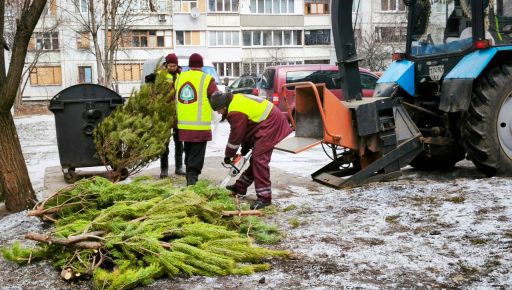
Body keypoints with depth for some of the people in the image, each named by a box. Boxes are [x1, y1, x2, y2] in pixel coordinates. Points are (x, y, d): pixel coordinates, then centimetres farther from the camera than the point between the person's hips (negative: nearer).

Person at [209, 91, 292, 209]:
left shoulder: (236, 112, -22)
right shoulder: (236, 99, 10)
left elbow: (236, 135, -13)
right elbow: (244, 130, 17)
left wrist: (228, 155, 0)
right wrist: (246, 145, 19)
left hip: (270, 124, -11)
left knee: (259, 159, -14)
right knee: (255, 158, 17)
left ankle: (264, 197, -14)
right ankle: (240, 187, 28)